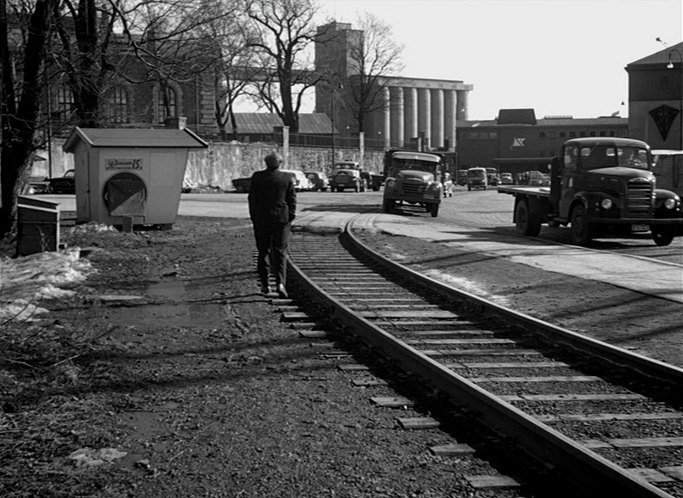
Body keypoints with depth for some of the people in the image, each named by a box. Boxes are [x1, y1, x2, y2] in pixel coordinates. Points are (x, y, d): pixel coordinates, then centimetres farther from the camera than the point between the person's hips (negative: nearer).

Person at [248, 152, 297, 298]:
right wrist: (290, 218, 10)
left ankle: (264, 284, 14)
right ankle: (280, 282, -13)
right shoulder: (287, 178, -2)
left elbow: (252, 198, -1)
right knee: (280, 252, 3)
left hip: (262, 220, 0)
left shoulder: (257, 177, -3)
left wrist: (253, 218, 7)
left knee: (263, 251, 11)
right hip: (281, 219, 0)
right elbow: (292, 199, 1)